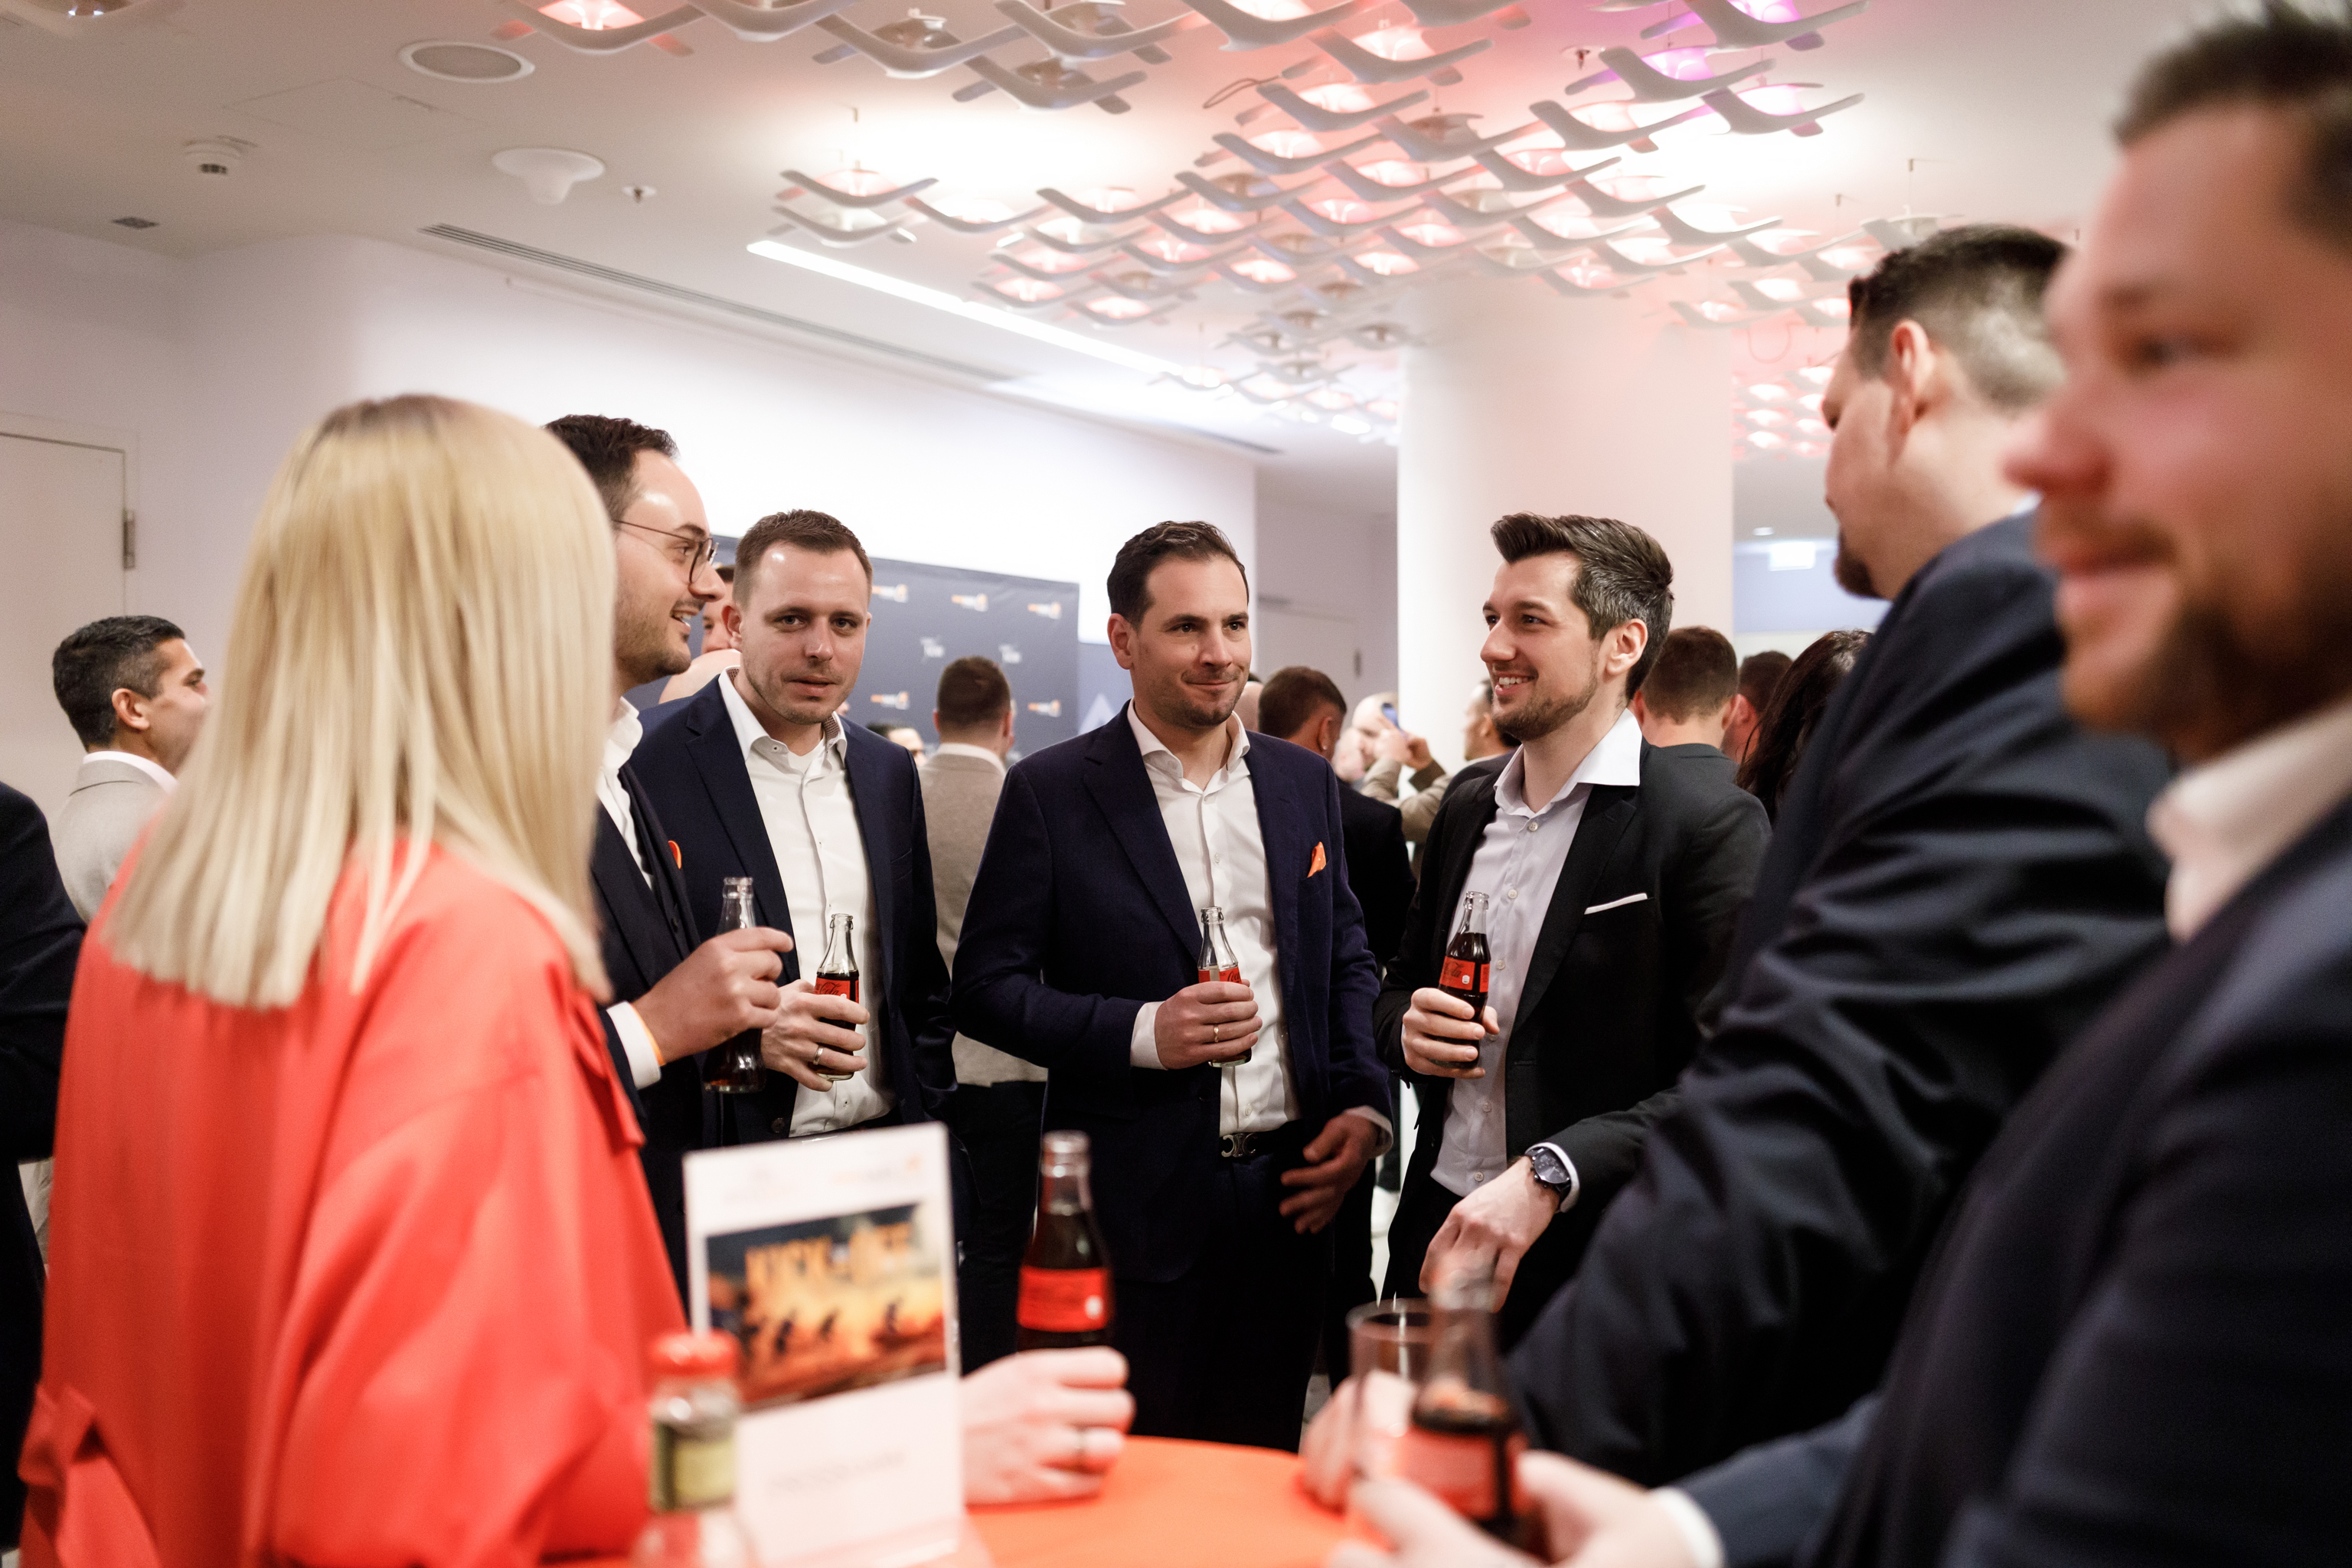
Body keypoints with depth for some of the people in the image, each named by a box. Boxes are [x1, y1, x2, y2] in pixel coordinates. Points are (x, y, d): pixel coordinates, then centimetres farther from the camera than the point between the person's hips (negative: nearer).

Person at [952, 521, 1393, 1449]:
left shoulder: (1304, 782, 10)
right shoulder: (1050, 791, -4)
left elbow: (1347, 954, 15)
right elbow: (985, 986, -4)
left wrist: (1363, 1104, 1)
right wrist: (1141, 1032, -17)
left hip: (1288, 1189, 4)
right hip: (1136, 1206, -4)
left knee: (1262, 1475, 14)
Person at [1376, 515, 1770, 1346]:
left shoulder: (1708, 821, -13)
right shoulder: (1468, 803, 8)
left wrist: (1547, 1174, -29)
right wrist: (1407, 1028, -4)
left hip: (1600, 1272, -6)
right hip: (1437, 1235, 6)